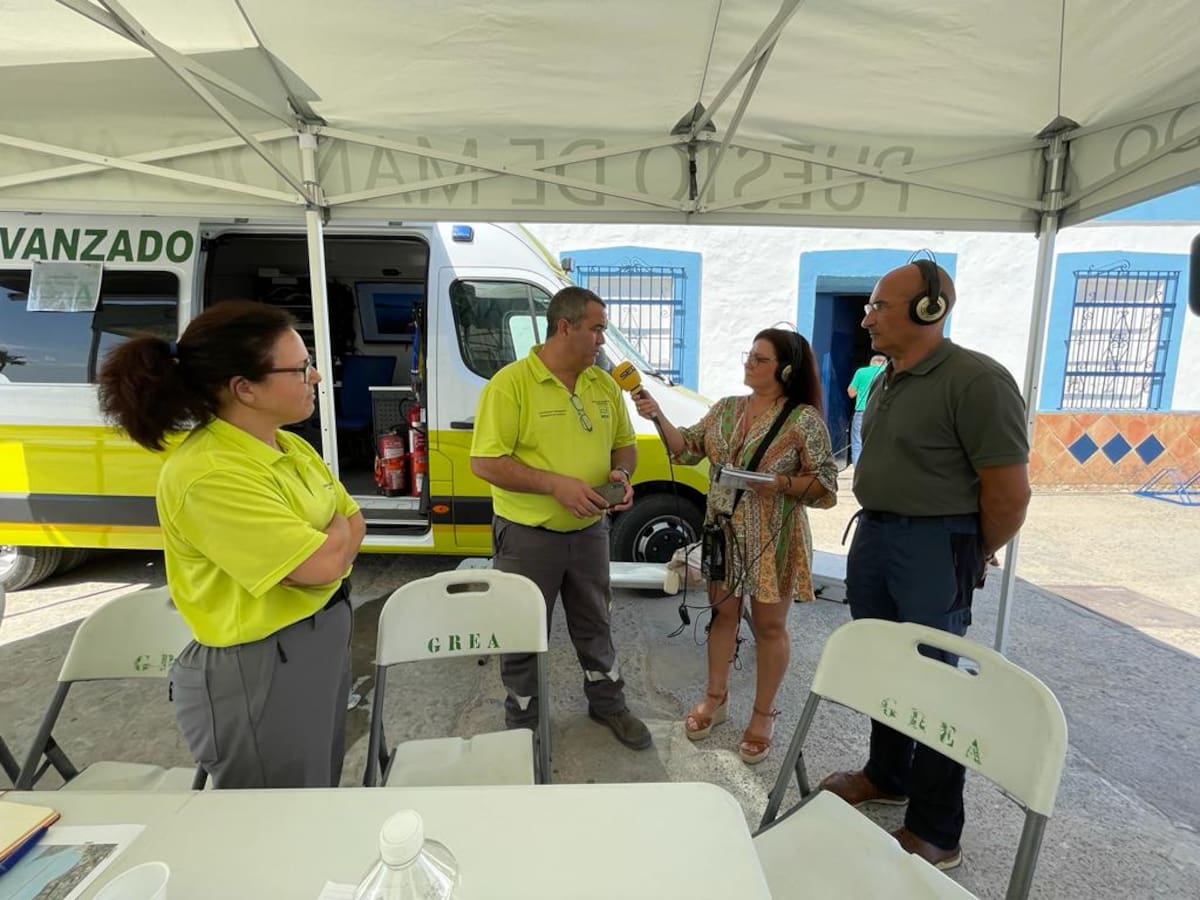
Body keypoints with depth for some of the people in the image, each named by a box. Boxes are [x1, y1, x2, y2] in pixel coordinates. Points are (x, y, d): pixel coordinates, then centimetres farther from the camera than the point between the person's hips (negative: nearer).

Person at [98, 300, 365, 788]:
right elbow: (322, 564, -27)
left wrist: (326, 543, -12)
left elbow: (355, 525, 7)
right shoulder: (207, 475, -26)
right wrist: (336, 534, -6)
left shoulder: (291, 447, 2)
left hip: (322, 643, 9)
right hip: (255, 671, -8)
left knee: (320, 790, 28)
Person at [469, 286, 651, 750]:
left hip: (590, 531, 5)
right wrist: (556, 483, -25)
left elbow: (625, 444, 12)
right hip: (527, 536, -5)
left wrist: (621, 474, -10)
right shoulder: (510, 383, -16)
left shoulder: (605, 384, 2)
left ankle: (608, 703, 46)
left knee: (594, 625, 23)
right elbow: (485, 463, -19)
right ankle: (522, 722, 38)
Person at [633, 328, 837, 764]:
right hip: (724, 532, 5)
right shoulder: (725, 409, 5)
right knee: (722, 613, 17)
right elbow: (688, 450, 1)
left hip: (773, 540, -4)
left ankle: (763, 713, 30)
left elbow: (826, 485, -9)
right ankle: (715, 697, 36)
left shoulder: (804, 418, -10)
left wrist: (782, 484, -25)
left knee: (769, 625, 10)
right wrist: (659, 418, -11)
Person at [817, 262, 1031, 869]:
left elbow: (1009, 491, -15)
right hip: (872, 534, 8)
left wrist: (972, 559, -2)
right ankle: (886, 775, 40)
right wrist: (875, 529, 15)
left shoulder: (976, 380, -17)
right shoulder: (885, 381, 10)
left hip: (934, 545, -8)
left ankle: (936, 832, 23)